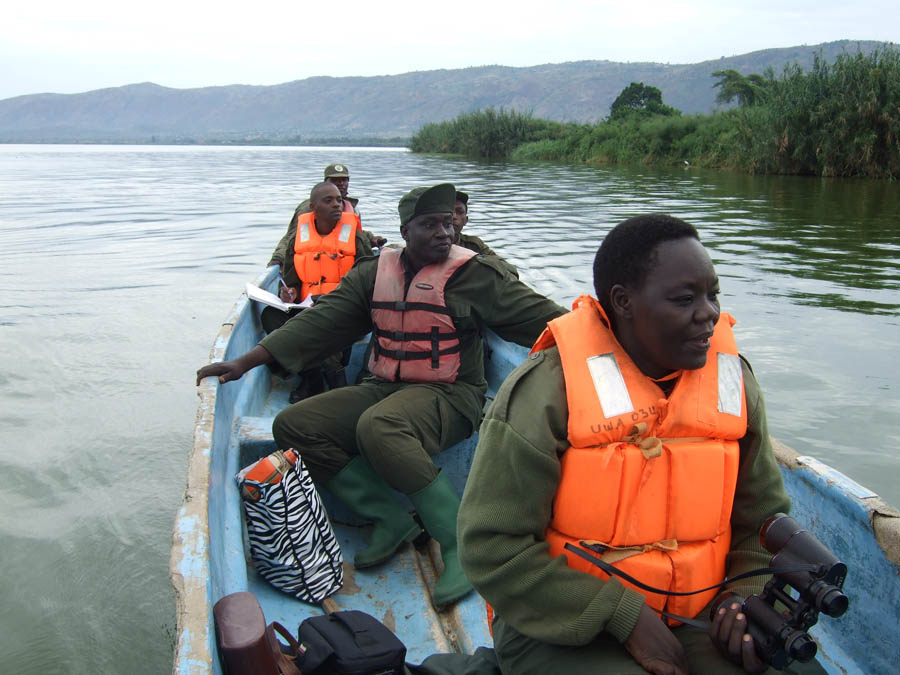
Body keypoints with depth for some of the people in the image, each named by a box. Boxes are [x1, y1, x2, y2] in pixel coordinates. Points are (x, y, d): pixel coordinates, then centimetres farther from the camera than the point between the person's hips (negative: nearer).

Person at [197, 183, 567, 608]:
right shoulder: (375, 273, 8)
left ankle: (459, 543, -25)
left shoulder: (473, 274, -3)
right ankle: (391, 519, -9)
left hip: (450, 396, -6)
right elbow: (321, 321, 6)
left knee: (378, 428, -37)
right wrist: (246, 362, -1)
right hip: (381, 388, 6)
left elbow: (538, 315, -5)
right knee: (292, 426, -10)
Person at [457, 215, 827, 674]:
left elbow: (764, 517, 14)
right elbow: (491, 548, -17)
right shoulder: (546, 391, -17)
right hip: (561, 629, -4)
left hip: (695, 618, 5)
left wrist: (747, 595, -5)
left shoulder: (733, 381, 0)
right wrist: (624, 616, -19)